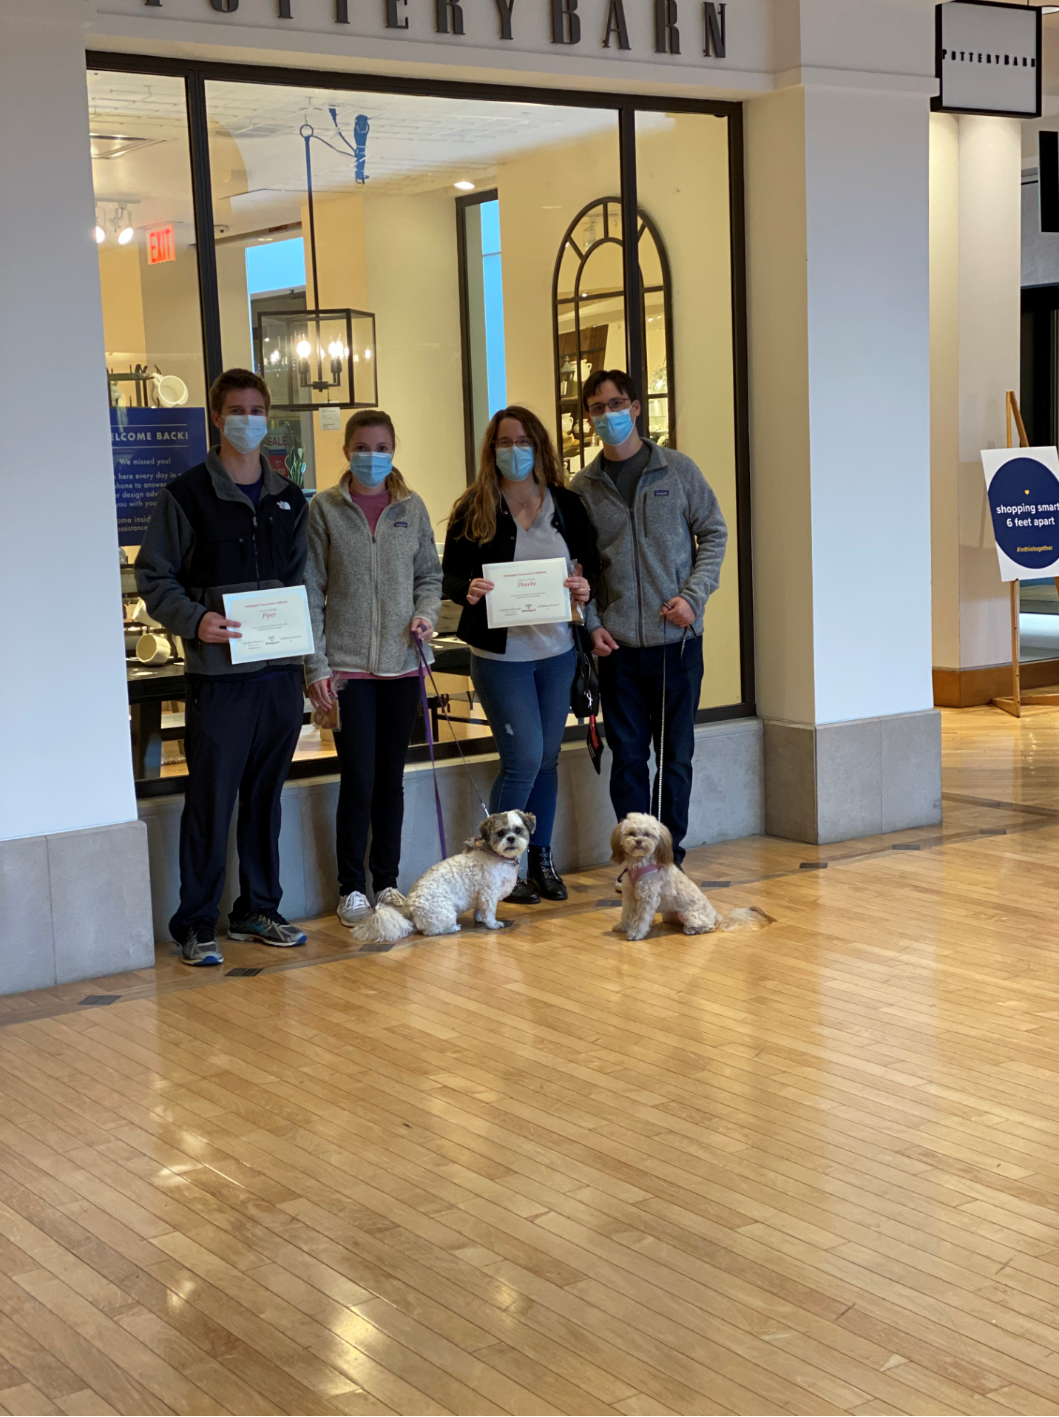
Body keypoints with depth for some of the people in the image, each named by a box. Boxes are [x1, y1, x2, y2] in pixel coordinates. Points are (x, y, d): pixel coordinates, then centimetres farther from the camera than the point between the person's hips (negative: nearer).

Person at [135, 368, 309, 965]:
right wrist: (195, 620, -19)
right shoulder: (187, 495, -2)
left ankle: (259, 910, 23)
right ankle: (196, 924, 6)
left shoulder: (290, 499, 14)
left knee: (266, 794, 12)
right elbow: (154, 577, -3)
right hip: (219, 672, -5)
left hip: (281, 670, 5)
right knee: (211, 798, -3)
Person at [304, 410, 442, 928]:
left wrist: (426, 613, -6)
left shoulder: (411, 507, 7)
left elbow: (429, 575, 15)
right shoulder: (324, 509, -2)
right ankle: (352, 888, 10)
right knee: (358, 779, -3)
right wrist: (316, 666, -8)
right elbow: (311, 592, -3)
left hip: (402, 663, 3)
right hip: (348, 667, -3)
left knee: (391, 778, 10)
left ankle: (387, 882, 22)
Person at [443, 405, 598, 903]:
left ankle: (541, 860, 25)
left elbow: (590, 564, 9)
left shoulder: (566, 506, 4)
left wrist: (585, 587, -13)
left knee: (546, 758, 12)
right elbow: (449, 576, -2)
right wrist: (468, 591, -24)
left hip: (556, 652, 4)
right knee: (523, 758, -8)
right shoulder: (472, 511, -5)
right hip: (500, 654, -4)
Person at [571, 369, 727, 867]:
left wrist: (693, 595, -7)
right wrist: (591, 622, -3)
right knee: (627, 757, 4)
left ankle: (670, 857, 15)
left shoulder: (677, 469, 2)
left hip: (677, 638, -1)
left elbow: (714, 532, 5)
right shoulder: (583, 486, 6)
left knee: (675, 755, 4)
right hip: (617, 644, 1)